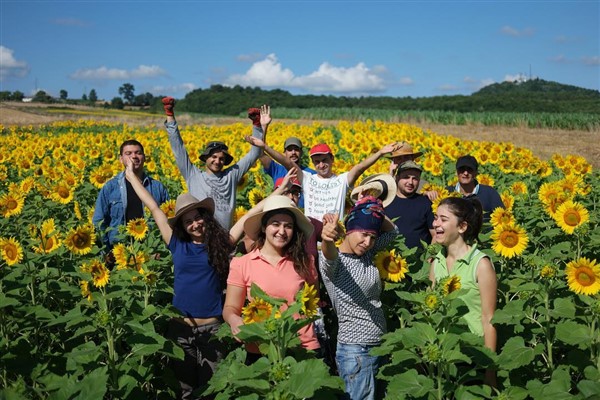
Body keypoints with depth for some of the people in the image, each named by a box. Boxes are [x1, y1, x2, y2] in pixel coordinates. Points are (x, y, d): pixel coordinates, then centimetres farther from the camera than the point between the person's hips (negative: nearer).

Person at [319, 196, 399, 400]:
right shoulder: (334, 260, -14)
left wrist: (377, 213, -4)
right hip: (354, 350, -7)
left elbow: (392, 231, 15)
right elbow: (329, 255, -37)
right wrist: (327, 239, -60)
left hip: (379, 346, 8)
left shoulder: (367, 254, 7)